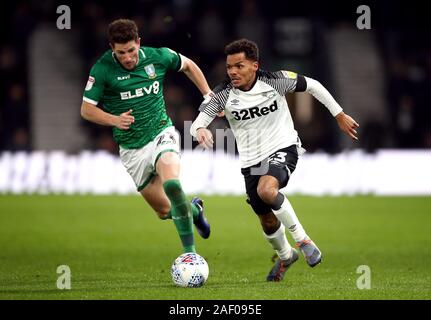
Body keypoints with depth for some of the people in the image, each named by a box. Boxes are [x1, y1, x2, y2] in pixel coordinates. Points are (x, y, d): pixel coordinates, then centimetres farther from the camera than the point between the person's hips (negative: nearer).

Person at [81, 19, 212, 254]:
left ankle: (189, 250, -24)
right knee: (164, 211, 7)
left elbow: (188, 65, 14)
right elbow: (86, 109, -8)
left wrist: (208, 95, 9)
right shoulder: (102, 69, -13)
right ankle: (194, 209, 43)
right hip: (131, 149, 1)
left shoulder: (158, 57, -7)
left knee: (171, 183, -31)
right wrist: (115, 120, -25)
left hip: (161, 133, -1)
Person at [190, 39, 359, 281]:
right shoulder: (222, 95, -11)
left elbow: (312, 86, -1)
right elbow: (197, 123, -16)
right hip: (251, 159, 4)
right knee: (268, 222, 12)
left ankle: (302, 239, -16)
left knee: (266, 190, -34)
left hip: (283, 148, -4)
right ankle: (285, 256, 45)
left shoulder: (274, 81, -15)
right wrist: (200, 130, -42)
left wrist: (340, 116, 4)